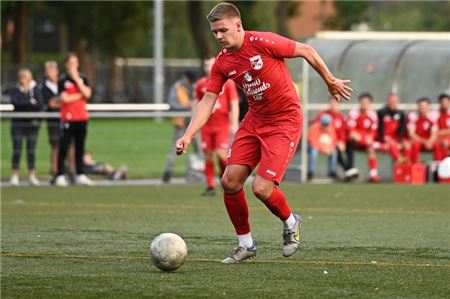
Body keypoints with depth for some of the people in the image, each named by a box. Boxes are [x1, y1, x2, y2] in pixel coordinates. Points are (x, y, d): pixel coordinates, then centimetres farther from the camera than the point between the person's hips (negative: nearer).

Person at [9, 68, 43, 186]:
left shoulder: (35, 89, 5)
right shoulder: (14, 90, 3)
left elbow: (40, 104, -8)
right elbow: (15, 103, -13)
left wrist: (24, 104, -15)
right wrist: (31, 103, -12)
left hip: (32, 123, 1)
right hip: (18, 124, -1)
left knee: (31, 150, 3)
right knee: (17, 150, -3)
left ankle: (32, 176, 6)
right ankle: (14, 176, 1)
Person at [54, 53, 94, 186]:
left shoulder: (83, 79, 10)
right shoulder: (63, 80, -1)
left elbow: (87, 94, -7)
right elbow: (65, 98, -12)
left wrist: (77, 79, -9)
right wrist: (80, 95, -6)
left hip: (82, 118, 4)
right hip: (68, 119, -4)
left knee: (80, 148, 7)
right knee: (63, 148, -4)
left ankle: (80, 175, 11)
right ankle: (60, 176, -1)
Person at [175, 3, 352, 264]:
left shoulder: (263, 42, -19)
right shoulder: (222, 63, -1)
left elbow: (307, 51, -8)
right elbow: (208, 101, -2)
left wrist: (330, 81, 2)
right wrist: (188, 136, -14)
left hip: (285, 122, -7)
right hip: (255, 121, 7)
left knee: (262, 188, -15)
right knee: (230, 181, -3)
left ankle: (291, 223, 18)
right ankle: (246, 244, 14)